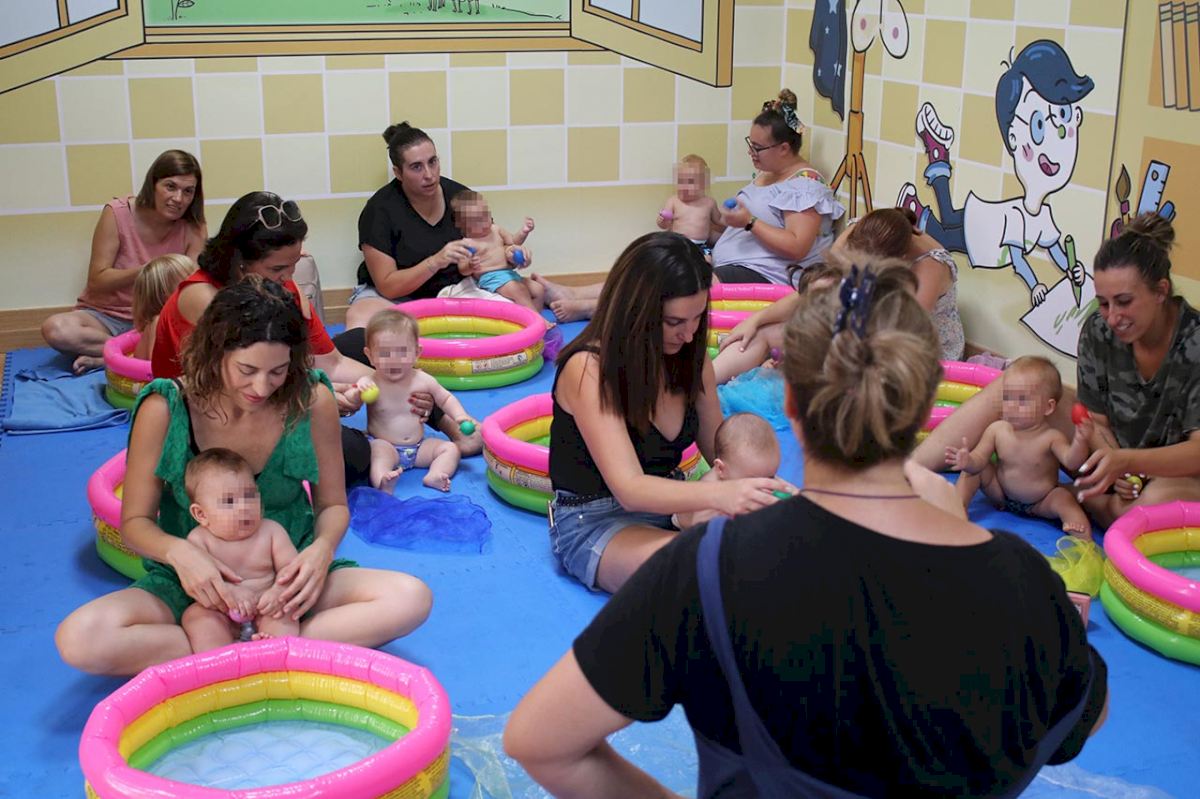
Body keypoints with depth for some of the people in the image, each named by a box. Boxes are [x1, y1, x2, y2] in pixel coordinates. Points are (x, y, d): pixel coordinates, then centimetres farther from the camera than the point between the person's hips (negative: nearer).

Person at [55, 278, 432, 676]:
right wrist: (179, 552, -28)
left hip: (288, 579, 1)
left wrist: (321, 550, -20)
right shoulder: (166, 410, -14)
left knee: (411, 599, -24)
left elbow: (332, 504, 2)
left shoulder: (313, 402, -11)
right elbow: (136, 521, -5)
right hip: (194, 584, -1)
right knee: (79, 639, -28)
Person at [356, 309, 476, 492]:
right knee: (378, 450, -34)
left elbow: (445, 398, 12)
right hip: (385, 446, -4)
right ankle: (382, 481, -58)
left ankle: (433, 476, -31)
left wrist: (460, 416, -5)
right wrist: (357, 390, -44)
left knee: (450, 449, -8)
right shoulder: (370, 384, -11)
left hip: (418, 448, 4)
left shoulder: (423, 381, -3)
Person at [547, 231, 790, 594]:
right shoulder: (588, 369, -21)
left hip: (670, 505, 7)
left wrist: (758, 489, -19)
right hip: (594, 522, -6)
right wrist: (720, 494, -45)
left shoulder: (690, 359, 0)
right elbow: (629, 489, -29)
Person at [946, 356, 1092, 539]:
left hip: (1039, 503, -3)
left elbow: (1071, 462, -36)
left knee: (1064, 499, -29)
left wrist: (1080, 442, -58)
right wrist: (968, 462, -42)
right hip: (1001, 495, 3)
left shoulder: (1051, 438, -24)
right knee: (973, 470, -14)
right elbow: (979, 459, -16)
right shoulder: (996, 430, -16)